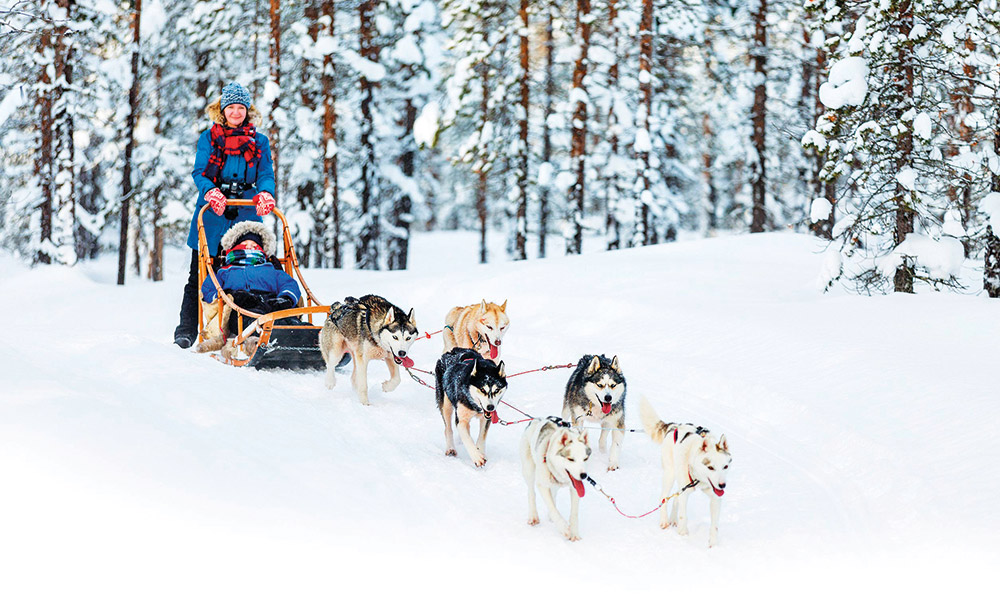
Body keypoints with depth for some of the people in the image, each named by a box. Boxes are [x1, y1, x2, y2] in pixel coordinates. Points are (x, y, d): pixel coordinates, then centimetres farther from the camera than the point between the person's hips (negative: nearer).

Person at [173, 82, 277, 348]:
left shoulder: (259, 142, 12)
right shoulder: (209, 138, 8)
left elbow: (266, 174, 3)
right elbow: (199, 172, -1)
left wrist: (265, 193, -20)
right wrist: (211, 192, -22)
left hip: (245, 216, 1)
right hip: (211, 216, -1)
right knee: (199, 276, 1)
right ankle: (186, 331, 6)